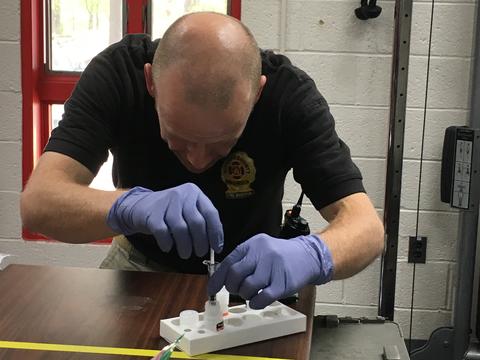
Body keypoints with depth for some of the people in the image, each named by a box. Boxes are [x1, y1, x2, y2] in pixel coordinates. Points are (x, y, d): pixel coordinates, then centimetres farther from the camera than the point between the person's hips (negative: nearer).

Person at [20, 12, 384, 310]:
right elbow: (37, 202, -32)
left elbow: (366, 225, -28)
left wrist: (310, 254, -49)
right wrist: (129, 206, -51)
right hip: (143, 263, 1)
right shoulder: (117, 72, -25)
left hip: (247, 277, 0)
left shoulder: (290, 93, -25)